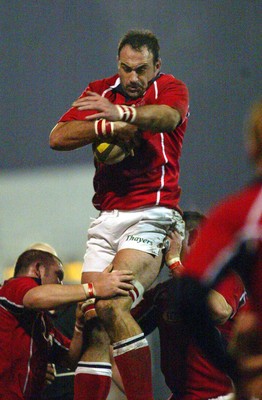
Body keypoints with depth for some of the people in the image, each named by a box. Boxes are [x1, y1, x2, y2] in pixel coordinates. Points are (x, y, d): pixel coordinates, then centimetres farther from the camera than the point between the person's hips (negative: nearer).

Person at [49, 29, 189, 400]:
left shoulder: (171, 88, 0)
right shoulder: (101, 91, 14)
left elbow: (168, 117, -25)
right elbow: (58, 137, 3)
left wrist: (124, 112, -45)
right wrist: (109, 128, -12)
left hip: (151, 215, -5)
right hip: (106, 219, 5)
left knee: (113, 306, -24)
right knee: (93, 323, -5)